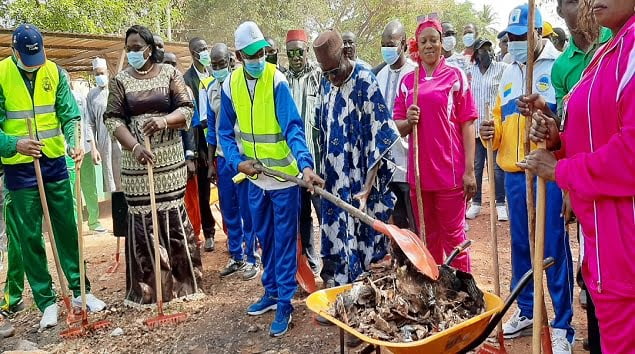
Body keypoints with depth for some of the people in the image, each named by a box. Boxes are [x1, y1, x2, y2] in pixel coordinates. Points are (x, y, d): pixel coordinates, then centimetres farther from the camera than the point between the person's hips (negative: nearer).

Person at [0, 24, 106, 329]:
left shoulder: (54, 72, 0)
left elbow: (69, 115, -2)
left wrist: (73, 143, -20)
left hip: (55, 162, 2)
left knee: (67, 229, 9)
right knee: (29, 237, 4)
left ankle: (79, 290, 21)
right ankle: (46, 301, 15)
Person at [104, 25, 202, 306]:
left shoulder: (170, 73, 4)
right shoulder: (120, 80, 4)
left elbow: (187, 109, -2)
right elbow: (112, 118, -2)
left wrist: (164, 120, -22)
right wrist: (134, 146, -18)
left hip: (170, 158, 0)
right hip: (137, 161, 0)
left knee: (174, 216, 6)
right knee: (141, 219, 3)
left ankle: (182, 280, 20)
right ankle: (146, 287, 15)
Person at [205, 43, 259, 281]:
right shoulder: (211, 89, 9)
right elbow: (212, 127, 14)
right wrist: (211, 162, 13)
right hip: (222, 158, 5)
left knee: (247, 211, 2)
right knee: (229, 212, 11)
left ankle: (251, 258, 15)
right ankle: (236, 257, 24)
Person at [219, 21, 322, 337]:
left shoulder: (277, 80, -17)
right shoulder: (230, 85, -2)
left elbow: (293, 128, -26)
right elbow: (226, 131, 6)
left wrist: (305, 165, -40)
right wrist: (237, 161, -10)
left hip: (284, 176, -5)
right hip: (255, 177, 5)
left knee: (284, 241, 3)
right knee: (265, 238, 17)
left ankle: (285, 303, 16)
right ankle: (271, 292, 34)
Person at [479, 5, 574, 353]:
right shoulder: (508, 75, 16)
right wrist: (492, 132, 1)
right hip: (513, 174, 6)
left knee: (554, 247, 0)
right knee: (520, 245, 14)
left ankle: (562, 325, 13)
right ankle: (525, 311, 29)